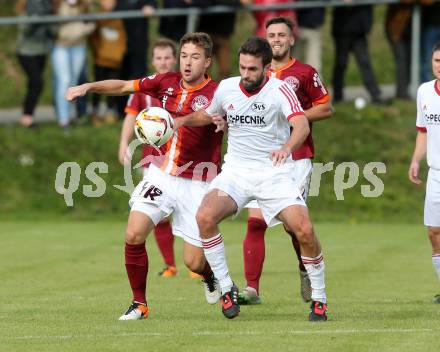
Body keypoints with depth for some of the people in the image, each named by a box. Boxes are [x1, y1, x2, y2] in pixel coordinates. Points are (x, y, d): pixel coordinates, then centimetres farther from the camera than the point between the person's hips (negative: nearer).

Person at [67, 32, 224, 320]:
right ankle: (139, 304, 4)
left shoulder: (215, 94, -13)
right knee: (134, 235, -14)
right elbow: (124, 87, 9)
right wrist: (89, 87, -4)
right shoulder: (167, 83, 2)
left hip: (196, 183, -4)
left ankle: (212, 275, 35)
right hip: (161, 175, 4)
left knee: (194, 262, -3)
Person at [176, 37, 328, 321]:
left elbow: (302, 125, -30)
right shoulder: (226, 88, 2)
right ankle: (227, 288, -8)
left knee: (304, 231, -20)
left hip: (275, 173, -3)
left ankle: (319, 298, 4)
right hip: (236, 170, 3)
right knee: (205, 217, -24)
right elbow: (208, 114, 26)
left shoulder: (279, 90, -12)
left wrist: (286, 148, -50)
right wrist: (178, 121, 11)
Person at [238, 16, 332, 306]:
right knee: (255, 221, -8)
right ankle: (252, 289, -10)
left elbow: (326, 108, 2)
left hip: (296, 157, -4)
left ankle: (308, 270, 21)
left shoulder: (304, 73, 2)